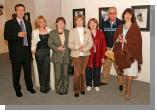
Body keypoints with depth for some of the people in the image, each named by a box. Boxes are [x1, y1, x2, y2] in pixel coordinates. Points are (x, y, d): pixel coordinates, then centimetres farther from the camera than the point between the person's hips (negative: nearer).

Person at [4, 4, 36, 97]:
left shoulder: (28, 23, 12)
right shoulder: (9, 23, -4)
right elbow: (6, 36, -11)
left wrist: (31, 48, 7)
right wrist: (17, 35, -24)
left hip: (27, 51, 4)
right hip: (16, 52, -4)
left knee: (28, 71, 14)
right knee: (16, 73, 7)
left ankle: (30, 87, 32)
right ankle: (17, 90, 24)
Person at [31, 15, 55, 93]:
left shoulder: (49, 31, 4)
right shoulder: (34, 32, 3)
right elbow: (33, 42, 8)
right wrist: (33, 50, -5)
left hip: (48, 52, 0)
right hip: (39, 52, 0)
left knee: (47, 69, -4)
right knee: (40, 69, 8)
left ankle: (46, 86, 11)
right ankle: (42, 86, 21)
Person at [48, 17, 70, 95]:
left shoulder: (68, 32, 10)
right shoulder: (52, 33, 5)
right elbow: (50, 43, 0)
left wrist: (68, 50, -1)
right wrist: (57, 48, -12)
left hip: (66, 56, 2)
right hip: (57, 57, -1)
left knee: (65, 74, 6)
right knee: (58, 74, 0)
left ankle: (65, 89, 19)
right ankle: (59, 89, 13)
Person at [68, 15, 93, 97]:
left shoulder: (87, 31, 9)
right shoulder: (72, 31, 4)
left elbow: (90, 43, 3)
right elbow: (70, 44, -3)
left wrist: (84, 49, -14)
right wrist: (77, 47, -19)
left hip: (85, 54, 2)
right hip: (76, 55, -2)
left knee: (83, 72, 7)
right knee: (77, 73, -7)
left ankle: (82, 88, 21)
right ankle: (76, 90, 6)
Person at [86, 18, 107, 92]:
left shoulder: (100, 33, 4)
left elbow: (104, 46, 3)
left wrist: (103, 57, -2)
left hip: (98, 56, 1)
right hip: (89, 55, -1)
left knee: (97, 71, 9)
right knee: (88, 71, 7)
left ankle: (96, 85, 24)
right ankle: (89, 85, 23)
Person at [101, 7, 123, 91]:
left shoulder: (121, 23, -7)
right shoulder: (104, 24, 5)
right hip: (107, 48, 4)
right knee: (106, 65, 13)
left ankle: (121, 83, 14)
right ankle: (105, 80, 28)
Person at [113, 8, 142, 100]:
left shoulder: (135, 27, -1)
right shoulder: (120, 27, 15)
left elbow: (137, 40, -9)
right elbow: (115, 38, 13)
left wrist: (126, 40, -15)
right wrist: (118, 39, -10)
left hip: (131, 53, -4)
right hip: (122, 53, 5)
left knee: (130, 73, -6)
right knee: (124, 71, 9)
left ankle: (129, 92, 1)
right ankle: (125, 89, 21)